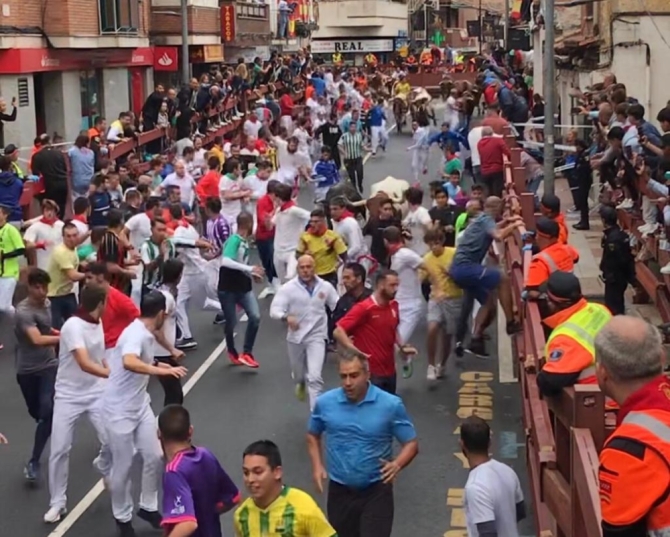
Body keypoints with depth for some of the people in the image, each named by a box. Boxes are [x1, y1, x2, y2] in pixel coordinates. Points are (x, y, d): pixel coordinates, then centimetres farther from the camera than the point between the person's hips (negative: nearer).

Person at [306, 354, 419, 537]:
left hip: (376, 490, -3)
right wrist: (317, 465, -2)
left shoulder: (391, 405, -13)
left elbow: (411, 443, -5)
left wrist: (397, 464, -25)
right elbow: (313, 435, 13)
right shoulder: (325, 402, -6)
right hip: (339, 490, 3)